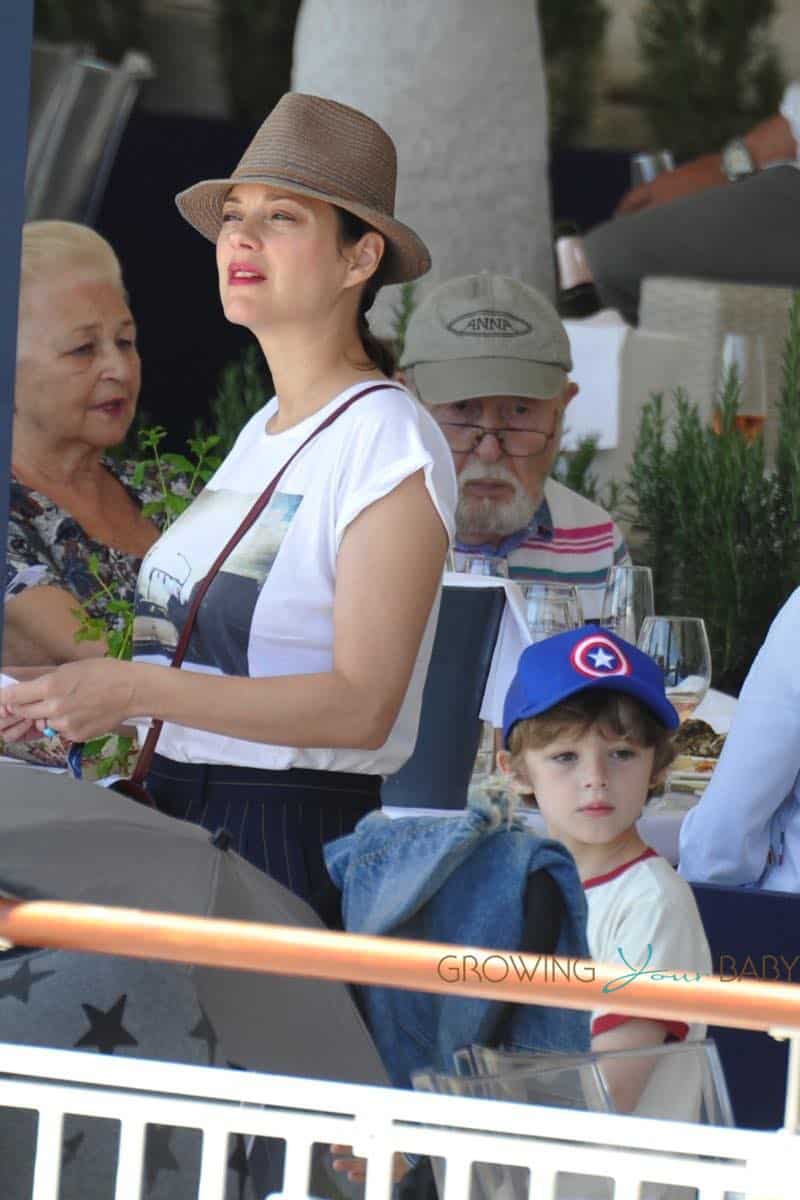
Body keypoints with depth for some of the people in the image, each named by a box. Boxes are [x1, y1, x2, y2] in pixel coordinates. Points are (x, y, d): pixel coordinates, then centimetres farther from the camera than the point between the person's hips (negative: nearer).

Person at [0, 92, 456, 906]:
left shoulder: (389, 443, -9)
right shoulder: (259, 435, 16)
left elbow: (361, 706, -17)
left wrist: (135, 690, -22)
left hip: (293, 838, -7)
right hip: (175, 813, 7)